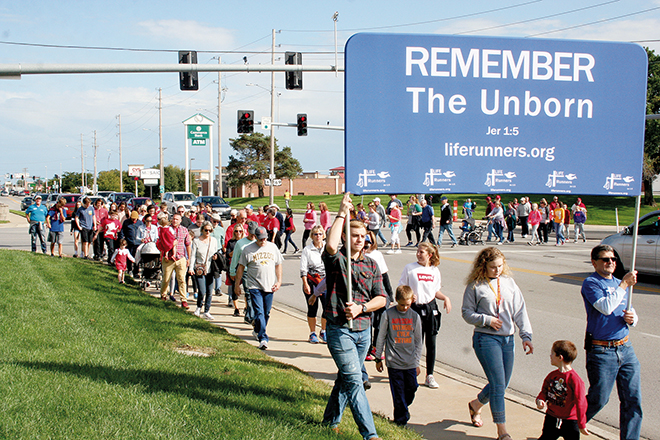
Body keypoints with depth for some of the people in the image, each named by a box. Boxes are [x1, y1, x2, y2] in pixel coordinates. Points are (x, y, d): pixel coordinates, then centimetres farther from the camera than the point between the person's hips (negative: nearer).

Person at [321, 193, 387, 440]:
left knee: (346, 378, 16)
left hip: (364, 329, 6)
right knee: (354, 381, -10)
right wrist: (342, 214, -22)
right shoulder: (336, 259, -5)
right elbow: (331, 246, -30)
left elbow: (381, 298, 7)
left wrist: (361, 308, -12)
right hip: (339, 329, -6)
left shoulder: (371, 265, 10)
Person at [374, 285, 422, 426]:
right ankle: (401, 420, 11)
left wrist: (417, 363, 10)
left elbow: (418, 342, 11)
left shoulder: (415, 317, 4)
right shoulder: (388, 314, -4)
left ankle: (403, 409, 31)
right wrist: (378, 358, 6)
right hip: (394, 362, -3)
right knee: (398, 393, 0)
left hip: (410, 363, 3)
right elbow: (381, 337, 4)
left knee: (411, 389, 6)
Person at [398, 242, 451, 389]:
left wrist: (445, 298, -2)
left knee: (431, 343, 3)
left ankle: (430, 376, 12)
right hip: (415, 308, -3)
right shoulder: (409, 268, -1)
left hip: (431, 308, 3)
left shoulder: (435, 270, 9)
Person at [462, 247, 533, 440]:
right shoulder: (475, 286, -4)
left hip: (507, 339, 5)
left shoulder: (509, 282, 7)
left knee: (502, 384, 12)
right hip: (486, 339, -5)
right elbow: (467, 312, 0)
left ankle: (475, 405, 42)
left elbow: (520, 311, 6)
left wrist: (526, 336, -1)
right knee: (498, 384, -11)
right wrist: (486, 320, -13)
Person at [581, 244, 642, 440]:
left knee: (633, 400, 3)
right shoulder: (591, 283, -6)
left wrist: (631, 319, 0)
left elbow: (631, 314, 24)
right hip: (601, 351, -6)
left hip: (625, 349, 7)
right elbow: (606, 307, -23)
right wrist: (624, 285, -17)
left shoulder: (620, 284, 16)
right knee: (598, 399, -1)